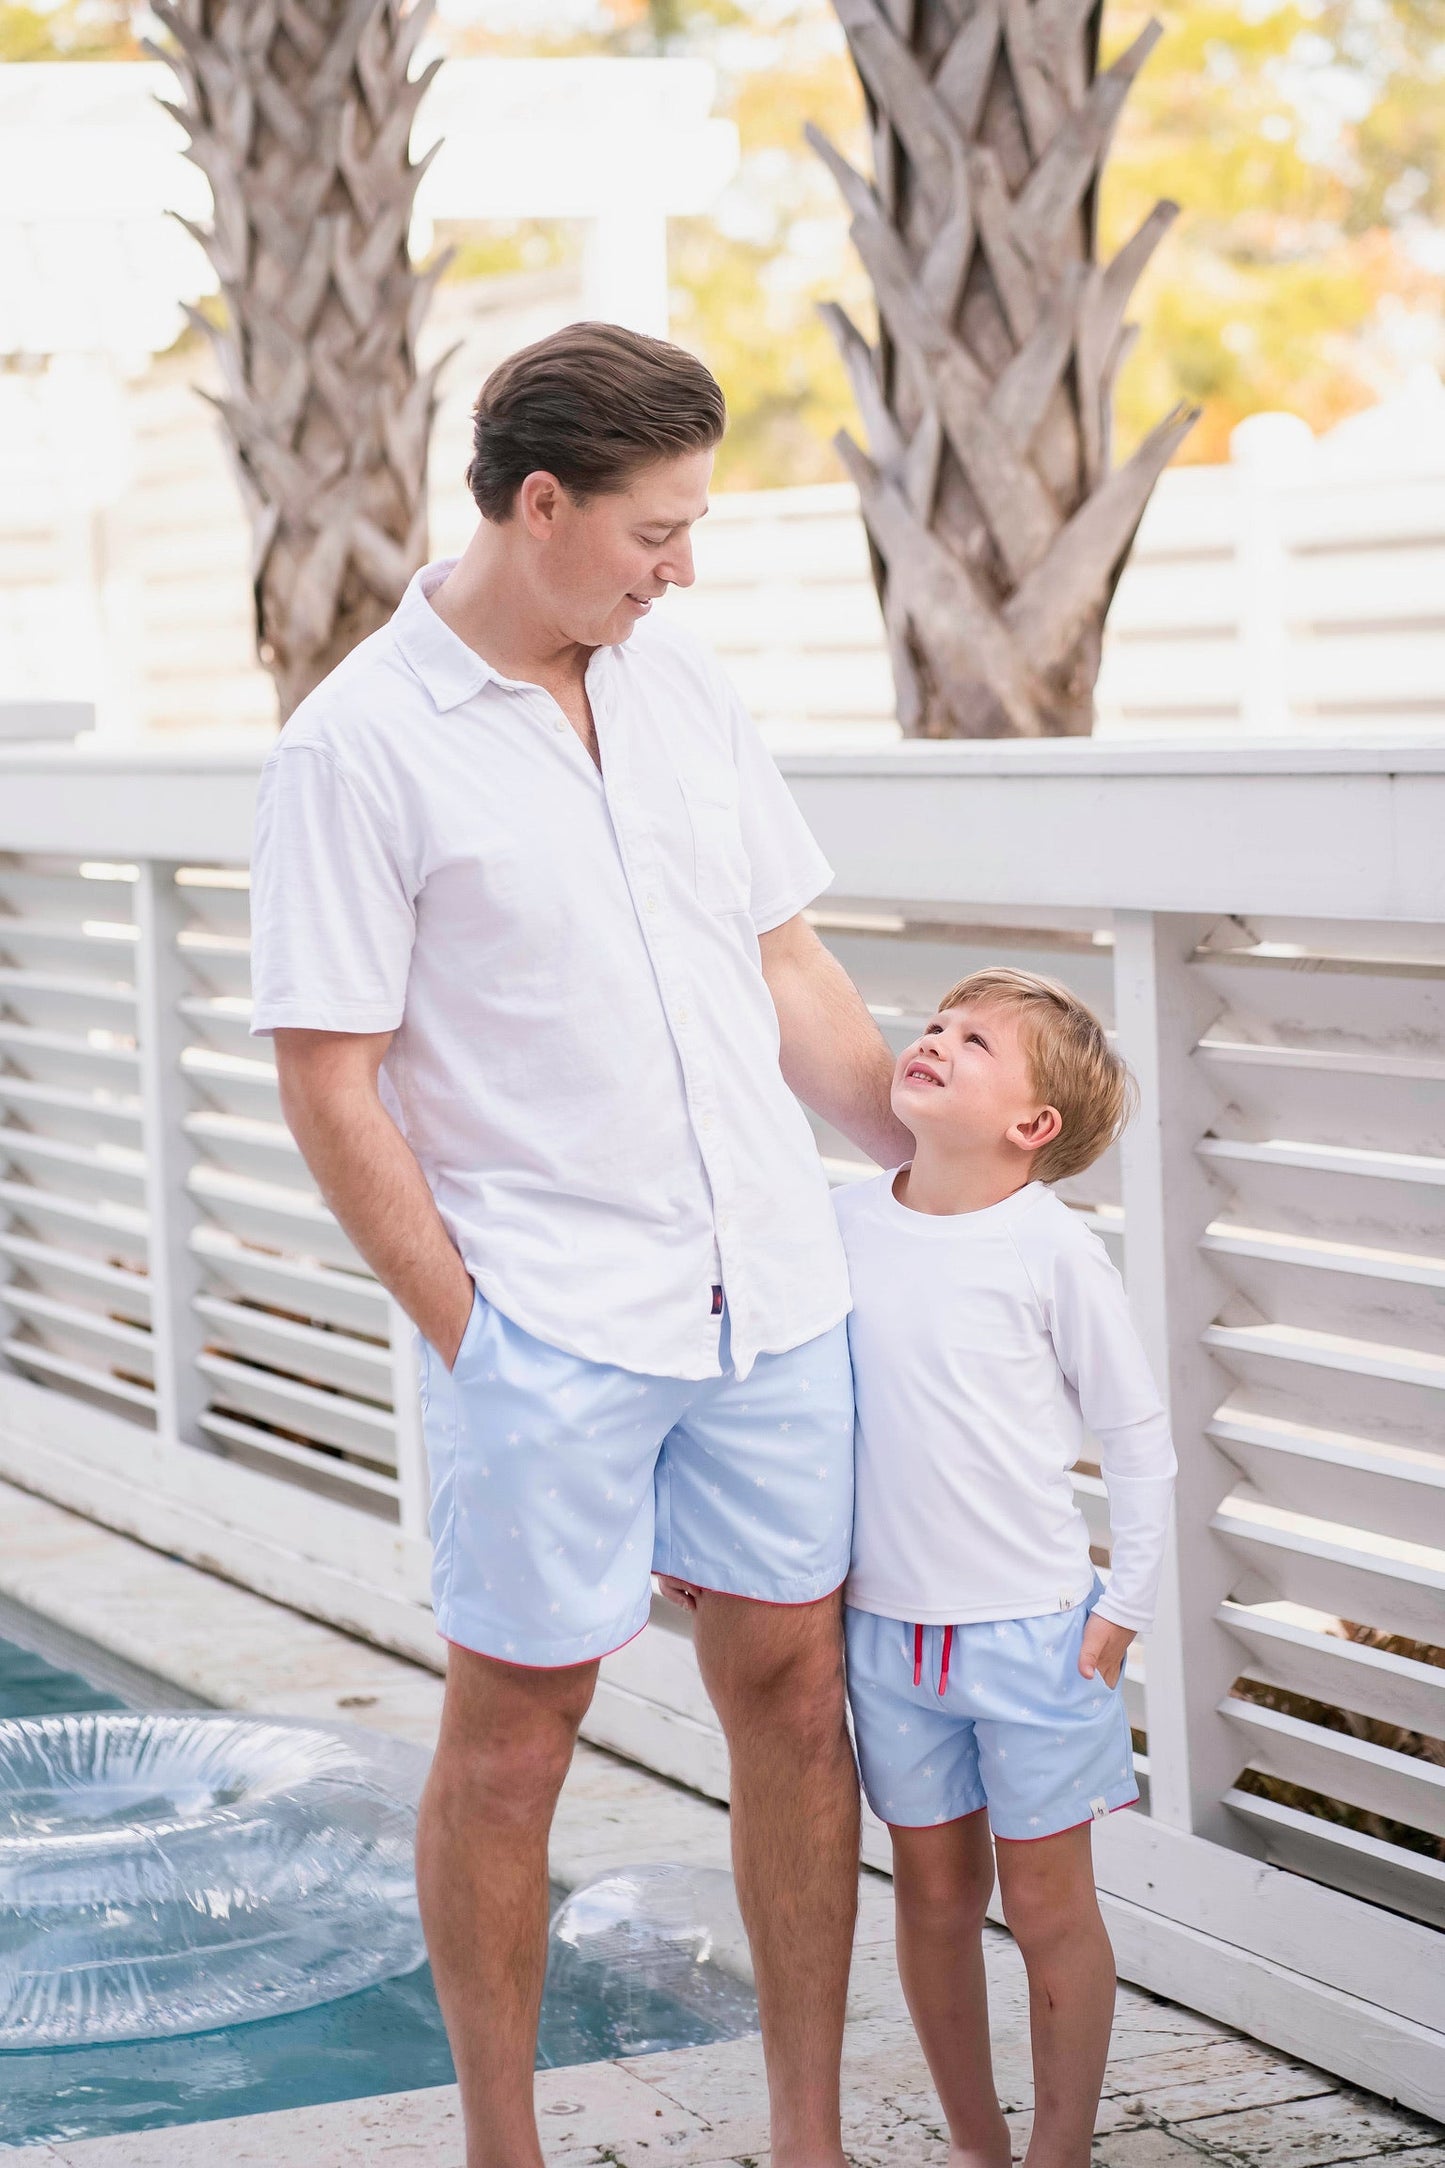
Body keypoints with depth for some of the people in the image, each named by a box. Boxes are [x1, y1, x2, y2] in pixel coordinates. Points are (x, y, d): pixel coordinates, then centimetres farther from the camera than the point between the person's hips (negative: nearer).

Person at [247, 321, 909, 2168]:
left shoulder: (683, 687, 9)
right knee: (512, 1733, 5)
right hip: (544, 1325, -6)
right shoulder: (359, 746, -10)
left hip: (772, 1294, 6)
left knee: (794, 1688, 9)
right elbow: (330, 1086, -10)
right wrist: (465, 1328, -10)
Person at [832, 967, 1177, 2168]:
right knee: (935, 1897, 13)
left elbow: (1139, 1437, -4)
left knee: (1048, 1904, 4)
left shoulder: (1053, 1248, -11)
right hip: (887, 1624, 4)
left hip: (1033, 1630, -4)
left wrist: (1126, 1608, -6)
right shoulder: (842, 1223, 0)